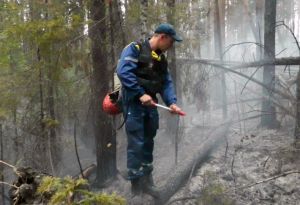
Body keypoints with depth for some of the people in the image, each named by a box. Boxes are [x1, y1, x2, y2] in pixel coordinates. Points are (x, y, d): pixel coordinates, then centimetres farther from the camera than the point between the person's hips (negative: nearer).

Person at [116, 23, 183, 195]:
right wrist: (141, 94, -24)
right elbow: (123, 72, -21)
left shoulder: (162, 59, 14)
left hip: (150, 104, 8)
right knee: (136, 144, -7)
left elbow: (167, 83, 10)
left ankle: (147, 181, 25)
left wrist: (171, 102, -7)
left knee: (148, 142, 13)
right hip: (134, 103, -8)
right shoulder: (135, 49, -9)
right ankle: (136, 186, 1)